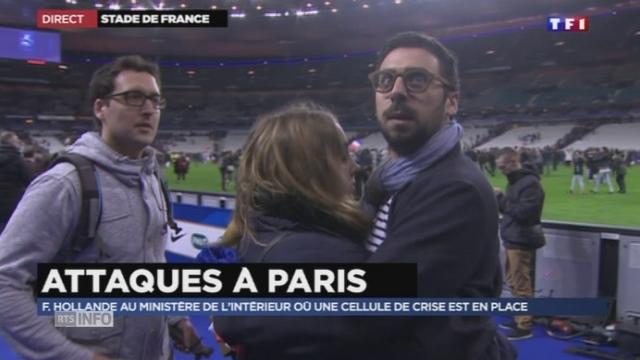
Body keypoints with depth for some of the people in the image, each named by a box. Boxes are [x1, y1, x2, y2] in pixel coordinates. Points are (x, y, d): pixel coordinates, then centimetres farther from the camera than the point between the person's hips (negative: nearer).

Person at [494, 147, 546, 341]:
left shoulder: (530, 183, -17)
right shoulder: (515, 182, 14)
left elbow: (523, 212, -25)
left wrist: (501, 198, -18)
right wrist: (499, 199, -1)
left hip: (521, 241, -10)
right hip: (512, 239, 10)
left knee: (521, 285, -4)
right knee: (514, 282, 18)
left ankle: (524, 326, 3)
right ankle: (520, 319, 30)